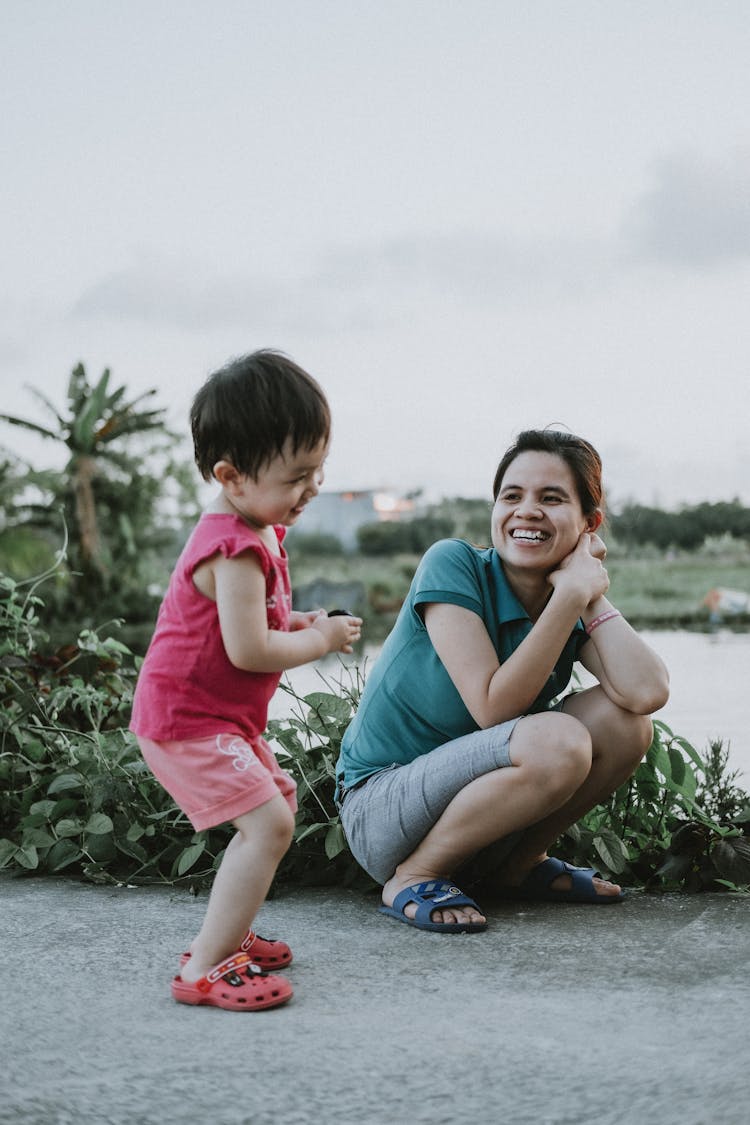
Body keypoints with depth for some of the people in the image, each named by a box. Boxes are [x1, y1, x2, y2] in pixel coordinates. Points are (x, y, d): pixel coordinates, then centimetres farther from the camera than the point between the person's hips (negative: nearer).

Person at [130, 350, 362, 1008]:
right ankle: (205, 970, -14)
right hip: (188, 720, -11)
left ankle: (226, 935, 28)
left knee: (279, 803, 22)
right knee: (268, 823, -18)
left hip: (225, 717, 11)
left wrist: (297, 624, 6)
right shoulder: (237, 549, -25)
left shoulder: (256, 531, 9)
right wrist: (322, 640, -15)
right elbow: (249, 650, -29)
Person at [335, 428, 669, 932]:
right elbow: (492, 707, -24)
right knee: (557, 742, -30)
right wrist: (571, 594, -24)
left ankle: (517, 865, 5)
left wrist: (592, 597, -12)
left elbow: (648, 692, -18)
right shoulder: (453, 565, -15)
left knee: (623, 718, -11)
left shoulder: (573, 604, 1)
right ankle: (413, 878, -12)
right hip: (381, 808, -6)